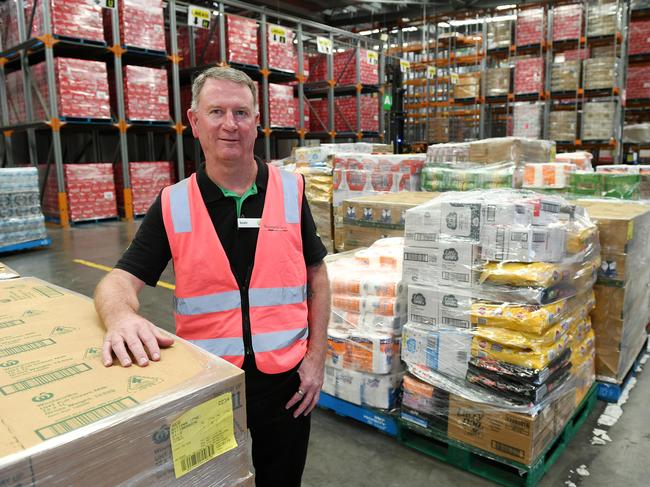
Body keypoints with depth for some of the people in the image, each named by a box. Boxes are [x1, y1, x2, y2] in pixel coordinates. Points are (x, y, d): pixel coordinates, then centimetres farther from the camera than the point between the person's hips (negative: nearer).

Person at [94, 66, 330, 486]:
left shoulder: (291, 191, -4)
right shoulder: (172, 205, -5)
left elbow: (316, 277, 2)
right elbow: (120, 281, -6)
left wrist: (316, 357, -2)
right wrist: (121, 316, -30)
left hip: (284, 378, 1)